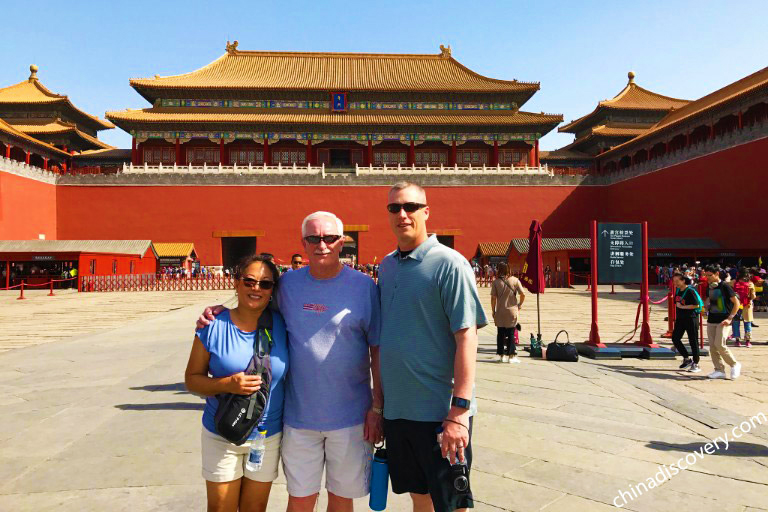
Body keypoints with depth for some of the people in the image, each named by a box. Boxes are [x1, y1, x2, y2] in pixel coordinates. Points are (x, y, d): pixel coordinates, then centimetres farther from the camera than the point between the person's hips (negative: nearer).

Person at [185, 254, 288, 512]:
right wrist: (227, 384, -23)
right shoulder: (214, 327, -10)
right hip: (221, 436, -1)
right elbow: (192, 378, -5)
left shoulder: (281, 325, -6)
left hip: (268, 437, 1)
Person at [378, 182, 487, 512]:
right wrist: (378, 399, 14)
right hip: (396, 409, 6)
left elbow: (466, 337, -15)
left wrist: (459, 411, -20)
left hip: (441, 412, -6)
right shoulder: (386, 266, 7)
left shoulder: (449, 264, -12)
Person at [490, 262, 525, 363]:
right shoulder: (515, 280, -3)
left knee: (500, 334, 9)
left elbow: (493, 298, -6)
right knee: (511, 334, 6)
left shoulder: (496, 281, -4)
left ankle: (501, 355, 13)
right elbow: (523, 294, -6)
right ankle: (511, 356, 7)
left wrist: (493, 310, 4)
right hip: (512, 311, 0)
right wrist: (519, 305, 9)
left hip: (500, 312, 0)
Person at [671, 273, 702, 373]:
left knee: (693, 341, 0)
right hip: (680, 319, 8)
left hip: (691, 319, -8)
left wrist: (682, 306, -17)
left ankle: (696, 364, 10)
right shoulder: (678, 290, 8)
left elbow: (696, 305, -20)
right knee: (675, 338, 6)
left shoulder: (690, 291, -15)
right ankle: (687, 359, 21)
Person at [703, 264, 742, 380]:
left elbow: (736, 303, -11)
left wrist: (730, 318, -17)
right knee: (712, 346, 3)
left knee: (719, 344, -15)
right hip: (711, 320, 7)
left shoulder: (724, 286, -10)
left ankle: (735, 365, 7)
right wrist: (707, 308, 2)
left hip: (723, 321, -7)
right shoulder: (709, 287, 10)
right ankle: (719, 370, 11)